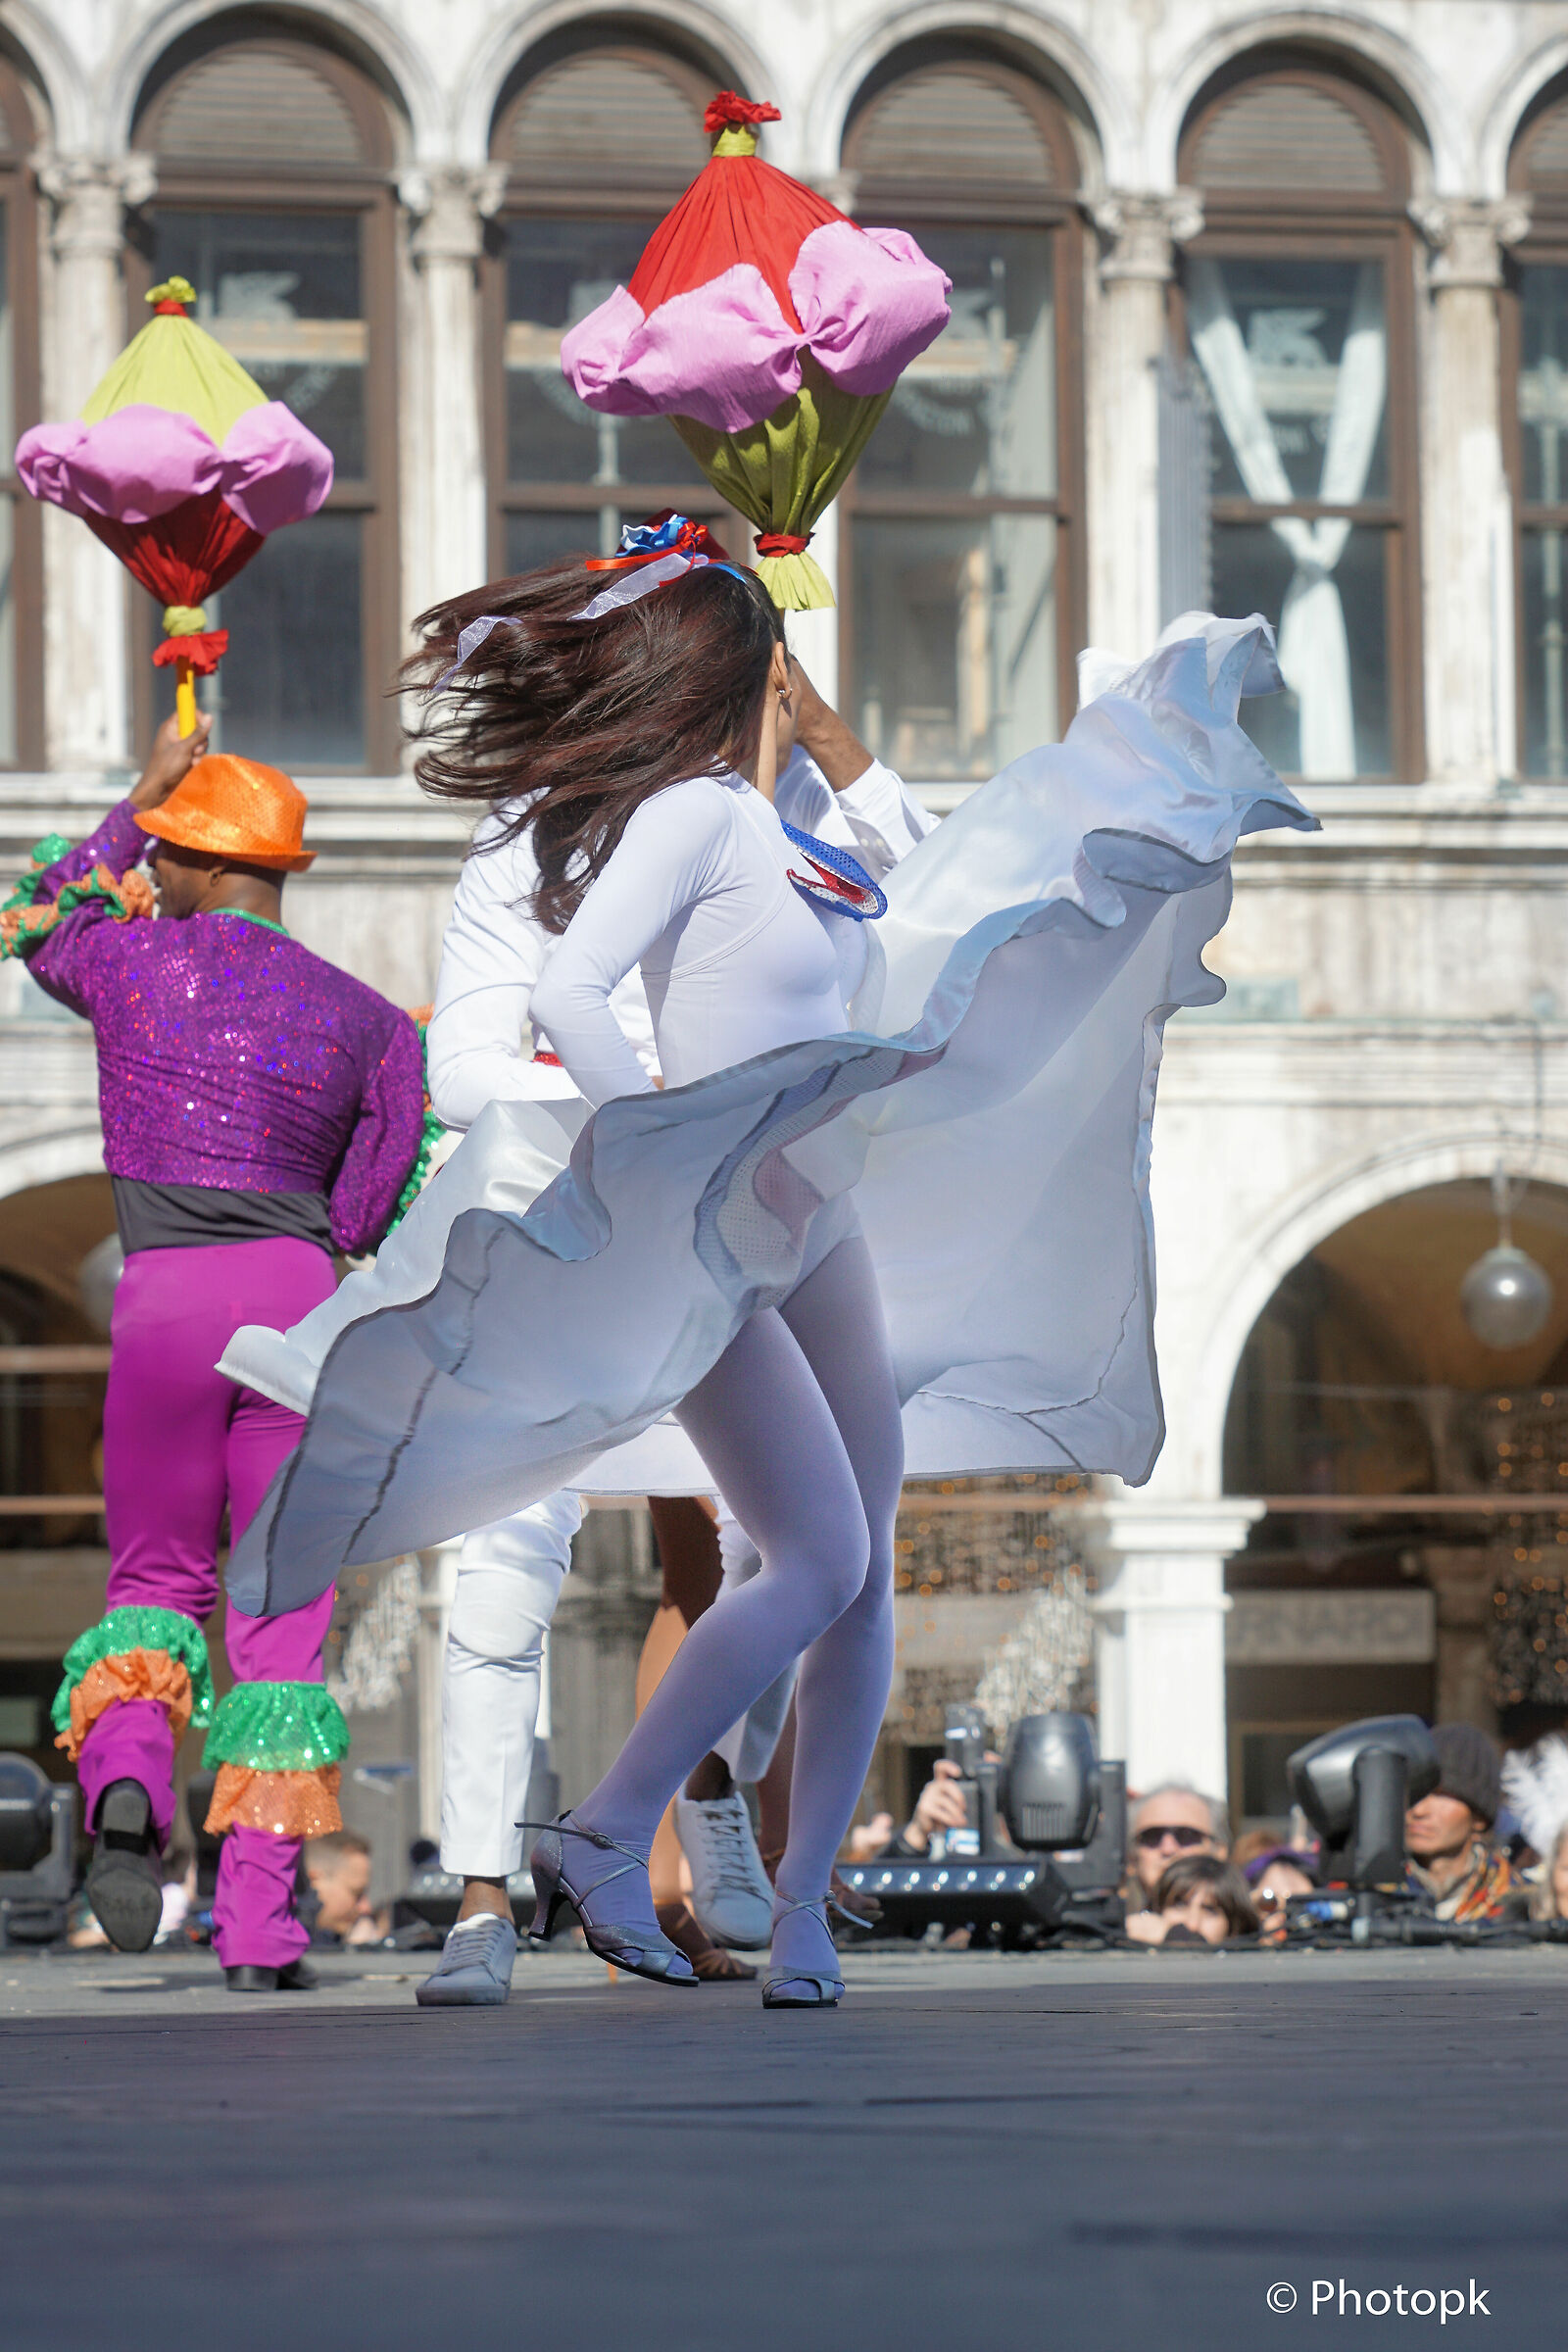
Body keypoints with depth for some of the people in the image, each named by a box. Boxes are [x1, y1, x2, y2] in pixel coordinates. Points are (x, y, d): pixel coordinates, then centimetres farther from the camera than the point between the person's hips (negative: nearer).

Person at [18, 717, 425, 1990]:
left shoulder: (133, 958, 3)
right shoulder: (370, 1023, 7)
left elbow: (39, 924, 28)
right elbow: (369, 1216, 8)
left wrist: (138, 798, 35)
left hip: (166, 1295, -1)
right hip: (299, 1299, 1)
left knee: (156, 1579, 17)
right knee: (283, 1615, 6)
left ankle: (125, 1778, -15)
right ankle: (258, 1924, 0)